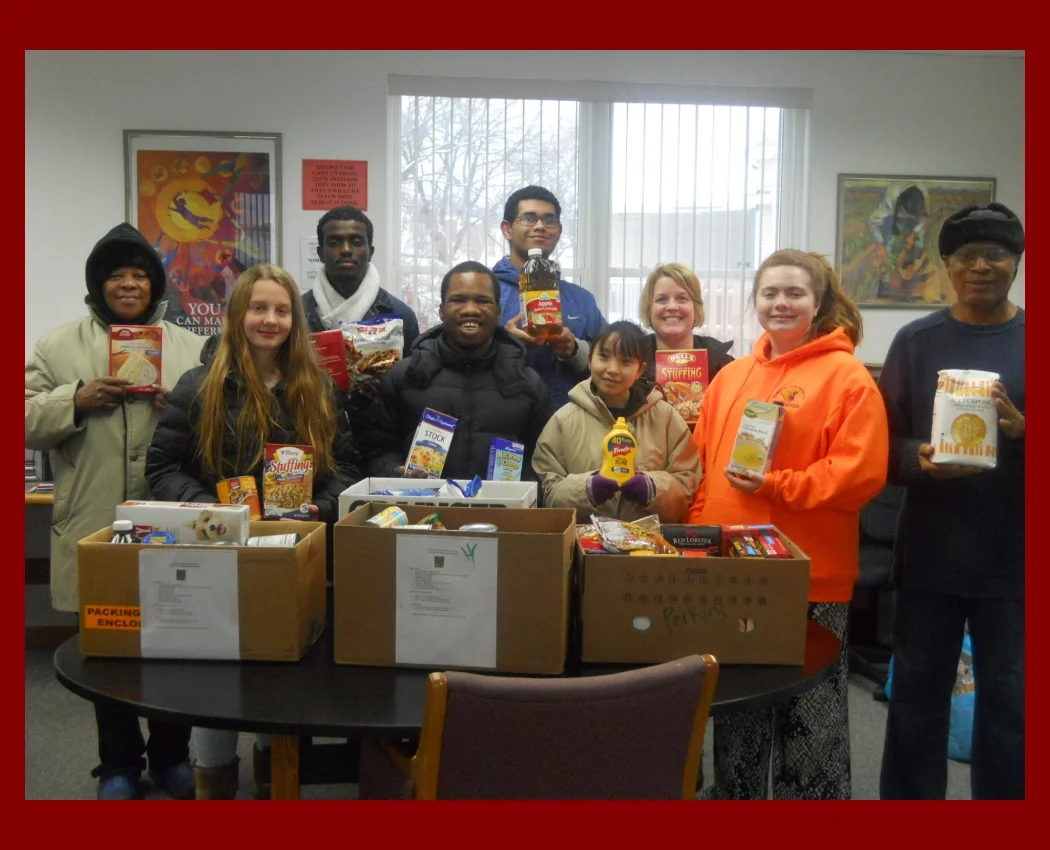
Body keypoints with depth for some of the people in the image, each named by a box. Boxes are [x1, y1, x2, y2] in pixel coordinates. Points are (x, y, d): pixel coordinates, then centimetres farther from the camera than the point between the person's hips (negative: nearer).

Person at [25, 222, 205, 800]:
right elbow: (28, 423, 3)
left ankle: (171, 756, 29)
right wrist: (76, 400, -13)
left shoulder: (192, 349, 10)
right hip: (96, 531, 0)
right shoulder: (59, 347, 8)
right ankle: (119, 764, 28)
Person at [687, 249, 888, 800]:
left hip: (812, 577, -5)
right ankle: (733, 791, 37)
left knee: (810, 713, 8)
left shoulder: (847, 376, -6)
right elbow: (703, 464, 13)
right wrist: (700, 534, 5)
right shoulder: (731, 376, 11)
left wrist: (775, 486, -21)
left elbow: (860, 474, -15)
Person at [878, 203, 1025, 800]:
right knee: (918, 693, 12)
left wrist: (1022, 432, -18)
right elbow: (883, 445, 1)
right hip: (930, 552, 0)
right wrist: (921, 460, -19)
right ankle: (907, 800, 28)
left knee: (1011, 701, 10)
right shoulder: (916, 342, 3)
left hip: (1015, 555, 0)